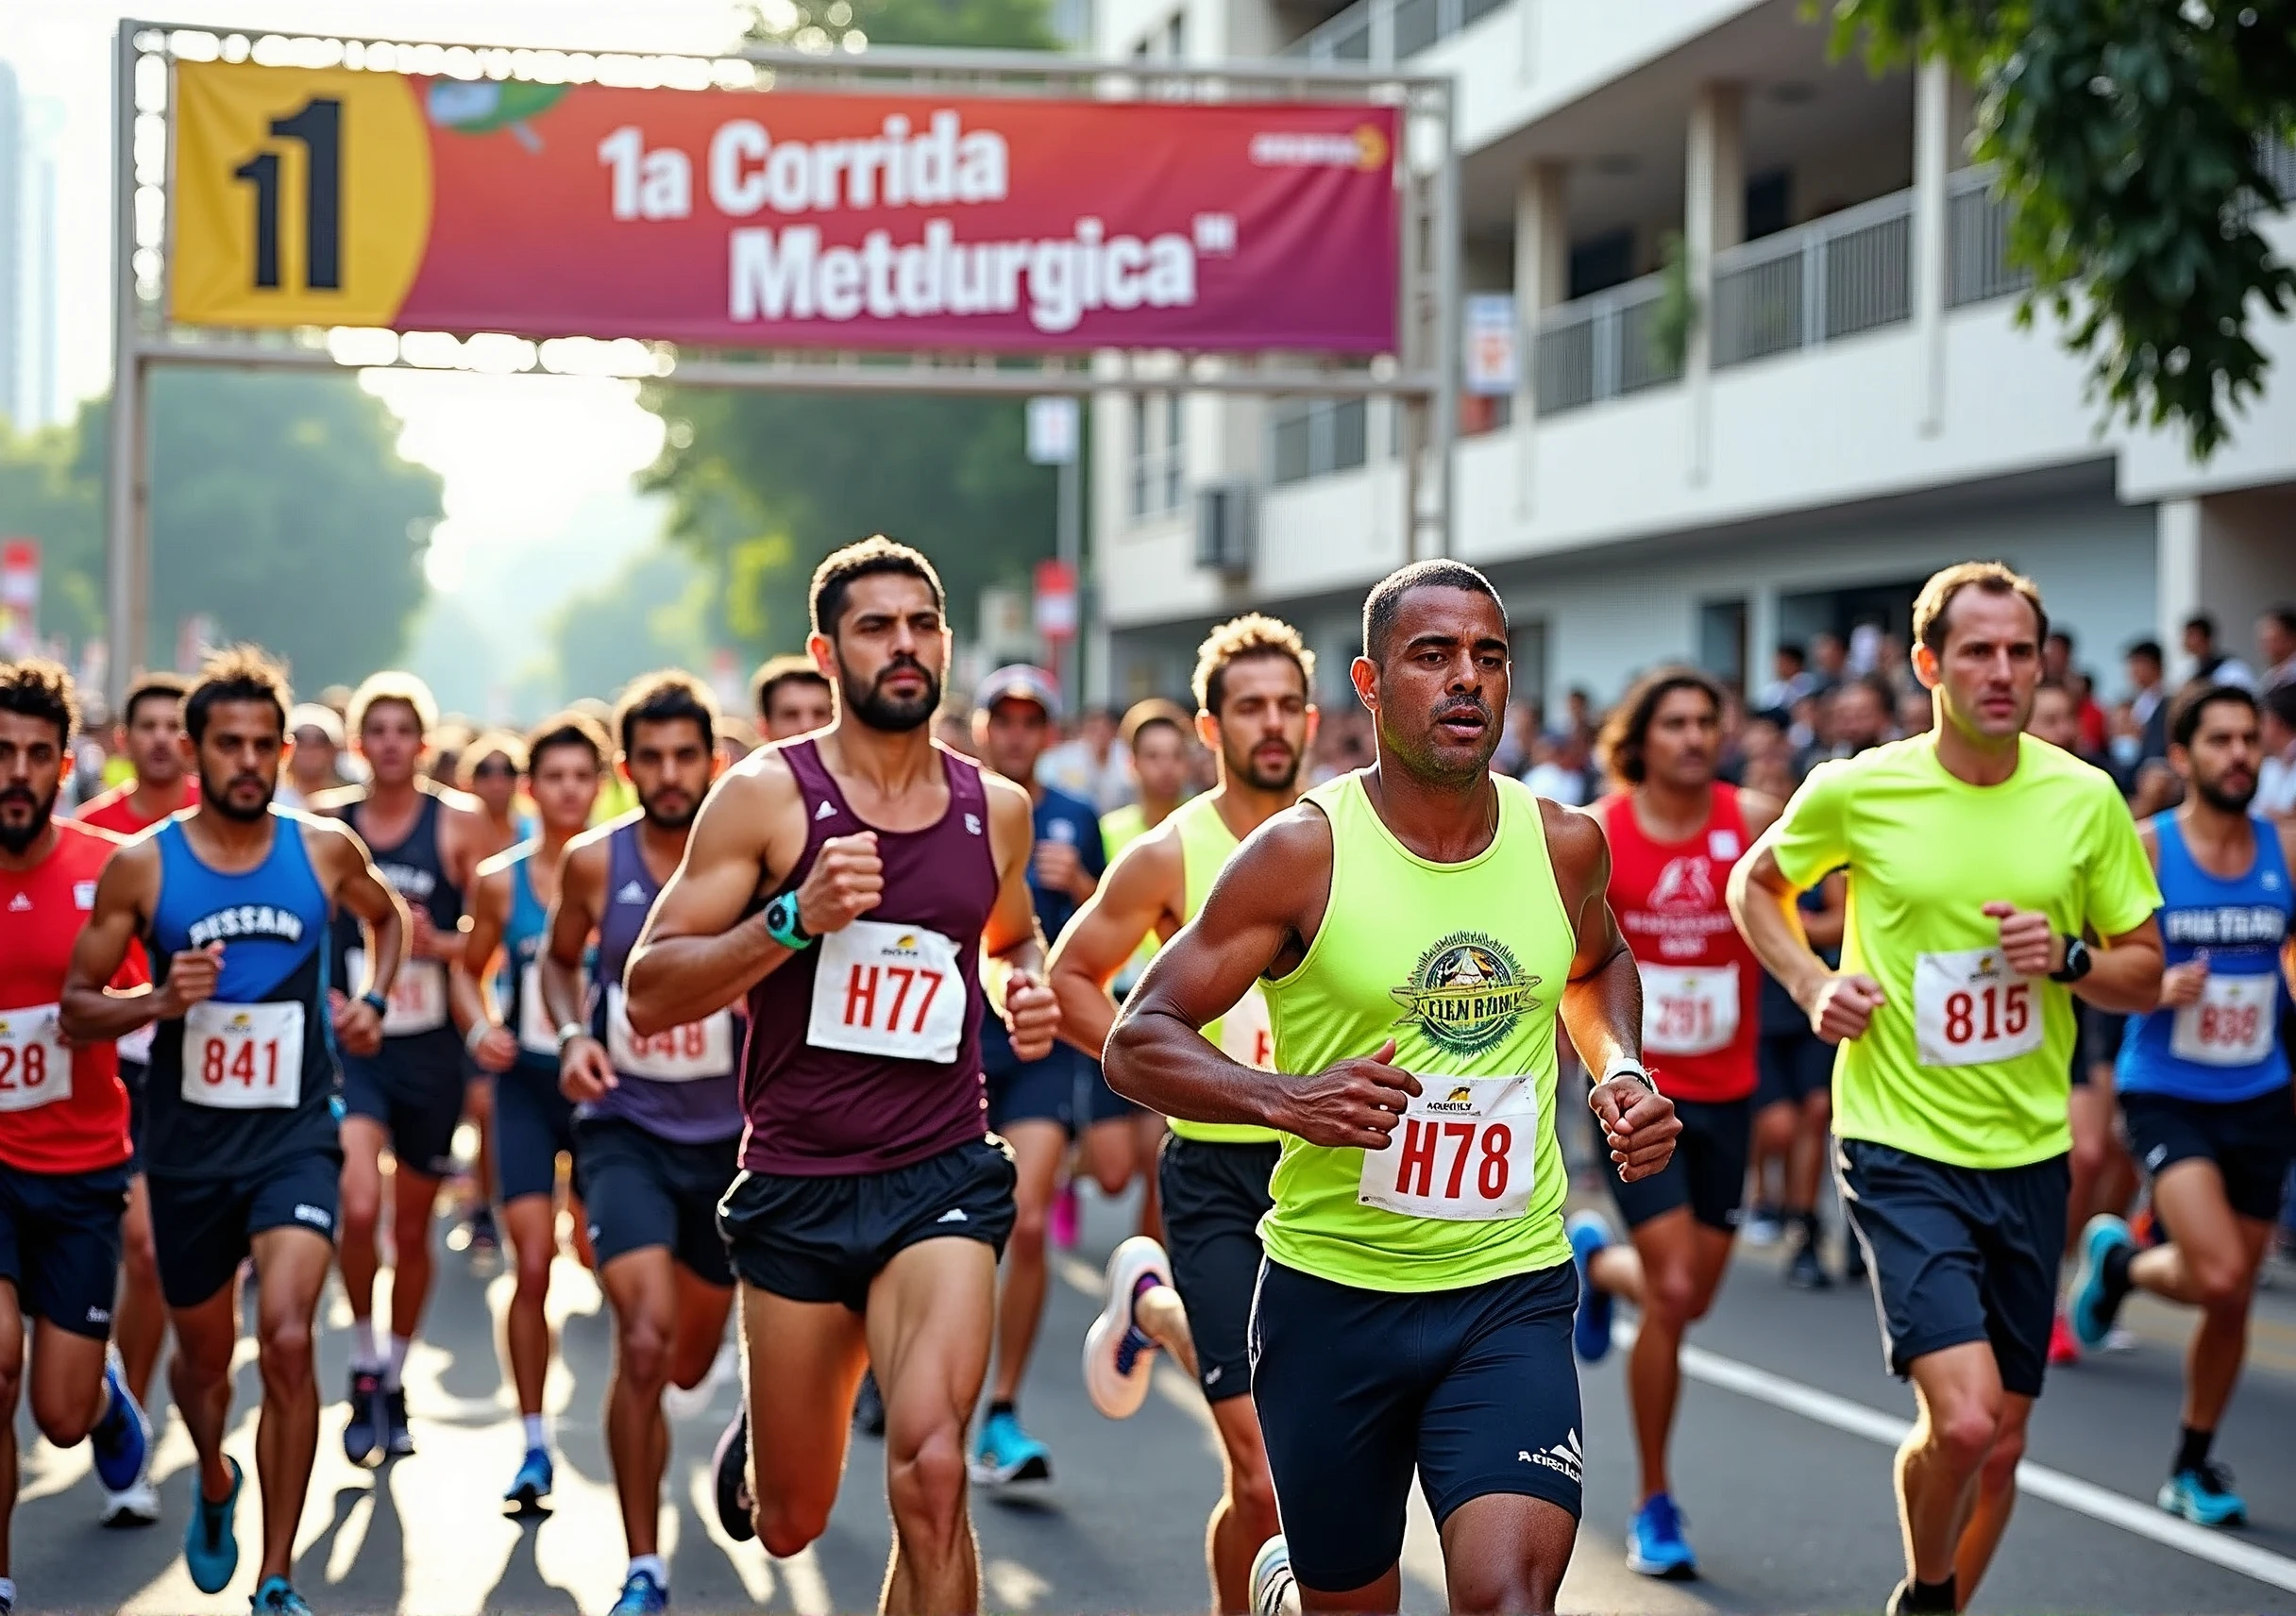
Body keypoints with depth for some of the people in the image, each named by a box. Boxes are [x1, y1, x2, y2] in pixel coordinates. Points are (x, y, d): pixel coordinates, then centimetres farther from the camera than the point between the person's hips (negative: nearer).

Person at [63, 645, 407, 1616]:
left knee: (286, 1339, -19)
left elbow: (387, 919, 21)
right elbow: (76, 1007, -1)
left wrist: (370, 1001, 4)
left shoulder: (325, 850, -1)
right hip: (189, 1142, 1)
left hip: (295, 1135, -1)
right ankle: (214, 1484, 51)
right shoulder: (141, 867, -5)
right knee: (203, 1355, 16)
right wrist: (159, 1002, -20)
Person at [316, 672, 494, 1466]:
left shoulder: (461, 823, -3)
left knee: (413, 1227, 12)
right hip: (349, 1040, -1)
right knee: (357, 1207, -22)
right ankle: (363, 1370, -1)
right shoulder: (322, 823, 1)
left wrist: (438, 943, -20)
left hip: (431, 1048, 1)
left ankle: (395, 1380, 34)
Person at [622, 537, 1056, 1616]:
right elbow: (648, 995, -8)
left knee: (930, 1470, -25)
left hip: (942, 1178, 1)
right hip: (797, 1189, -1)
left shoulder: (996, 809, 6)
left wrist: (1025, 991, 5)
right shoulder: (766, 795, -5)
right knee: (791, 1524, 15)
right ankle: (758, 1446, 52)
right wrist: (795, 918, -21)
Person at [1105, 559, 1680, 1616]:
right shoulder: (1306, 852, -10)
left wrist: (1620, 1070, 5)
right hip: (1332, 1291, -2)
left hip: (1512, 1292, 2)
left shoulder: (1564, 843, 1)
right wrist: (1285, 1099, -25)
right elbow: (1137, 1043, -8)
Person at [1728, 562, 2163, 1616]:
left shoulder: (2087, 799, -1)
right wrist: (1811, 983, -5)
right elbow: (1755, 884, 12)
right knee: (1961, 1418, -18)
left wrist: (2069, 959, -14)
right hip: (1900, 1146, -3)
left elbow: (2145, 975, 7)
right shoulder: (1855, 792, -7)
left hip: (2030, 1153, 4)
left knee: (2001, 1444, 11)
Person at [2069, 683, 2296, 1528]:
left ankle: (2194, 1466, 29)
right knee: (2218, 1276, -21)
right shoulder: (2144, 850, -8)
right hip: (2166, 1096, -4)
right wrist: (2153, 988, -22)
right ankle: (2119, 1259, 12)